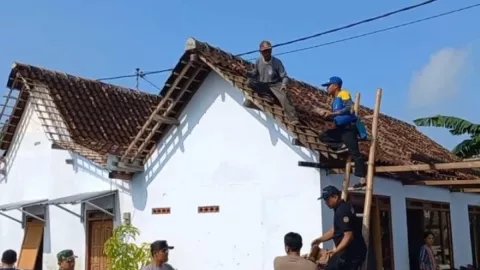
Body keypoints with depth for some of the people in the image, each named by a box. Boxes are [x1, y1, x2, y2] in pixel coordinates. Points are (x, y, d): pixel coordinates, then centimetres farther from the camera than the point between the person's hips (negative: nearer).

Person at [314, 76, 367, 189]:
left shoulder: (343, 94, -6)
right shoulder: (335, 99, 19)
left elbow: (349, 108, -23)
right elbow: (335, 117, 21)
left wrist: (332, 113, -23)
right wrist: (324, 113, 9)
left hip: (349, 127, -9)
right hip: (341, 128, 9)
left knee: (355, 153, -11)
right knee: (323, 136, 1)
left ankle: (363, 180, -12)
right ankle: (343, 146, -7)